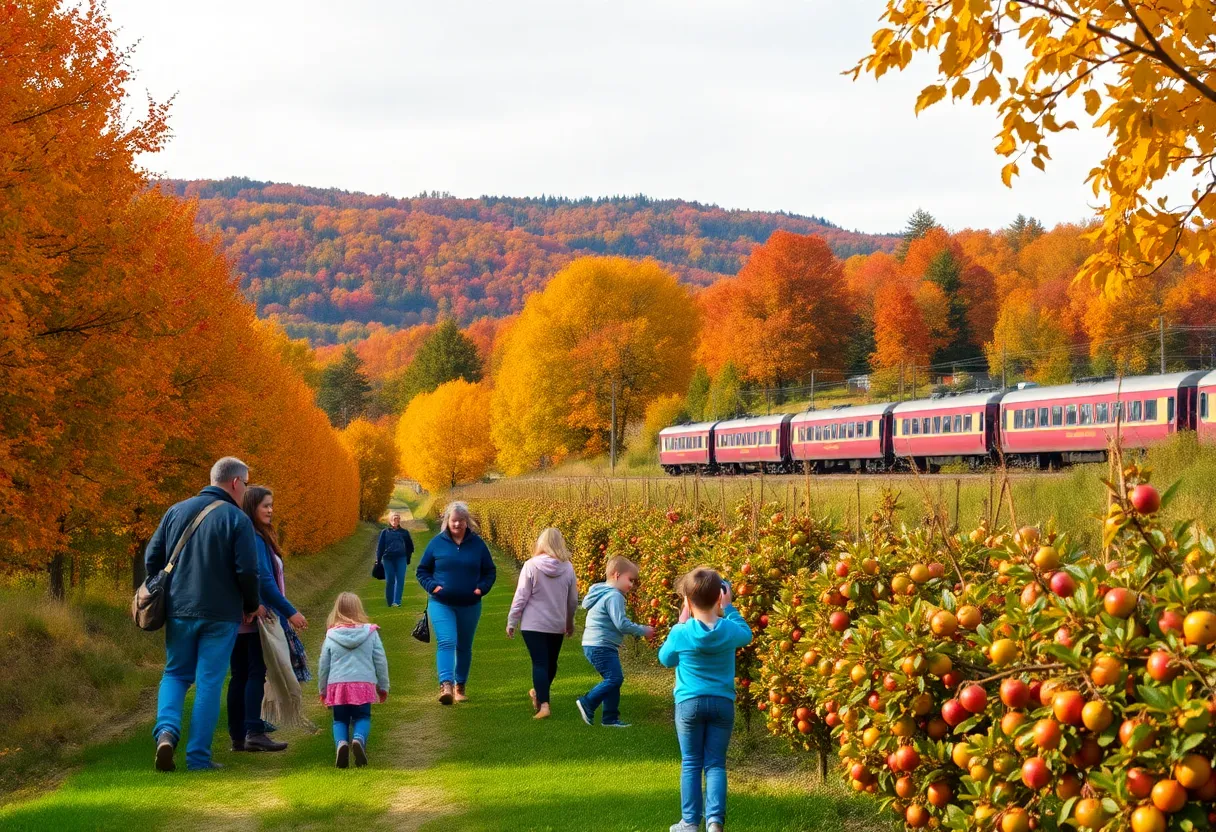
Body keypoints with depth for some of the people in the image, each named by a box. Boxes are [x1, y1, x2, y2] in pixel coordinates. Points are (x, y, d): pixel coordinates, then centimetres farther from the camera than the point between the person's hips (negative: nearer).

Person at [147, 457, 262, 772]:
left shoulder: (176, 512, 5)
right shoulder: (237, 519, -9)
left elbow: (152, 559, 7)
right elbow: (247, 571, -14)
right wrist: (252, 606, 4)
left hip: (178, 611, 4)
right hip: (220, 616, -4)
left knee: (176, 674, 18)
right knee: (209, 683, 3)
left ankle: (167, 729, -7)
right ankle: (199, 756, 3)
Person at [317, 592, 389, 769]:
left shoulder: (331, 636, 2)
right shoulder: (370, 633, 0)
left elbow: (323, 666, 8)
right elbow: (381, 661, 5)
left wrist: (322, 690, 22)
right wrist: (383, 686, 17)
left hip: (337, 684, 1)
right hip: (363, 683, -1)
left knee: (340, 720, 15)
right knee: (362, 717, 13)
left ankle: (341, 742, -17)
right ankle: (358, 739, -20)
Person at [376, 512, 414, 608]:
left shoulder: (404, 533, 11)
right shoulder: (385, 532, 8)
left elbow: (410, 546, 18)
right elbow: (380, 547, 7)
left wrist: (408, 558, 12)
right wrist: (378, 560, 2)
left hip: (401, 559, 0)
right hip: (388, 559, 0)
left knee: (400, 580, -10)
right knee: (389, 580, 2)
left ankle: (397, 601, -12)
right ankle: (389, 602, 11)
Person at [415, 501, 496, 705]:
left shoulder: (477, 543, 2)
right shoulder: (437, 542, -1)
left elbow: (490, 571, 10)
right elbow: (422, 571, 7)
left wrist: (481, 588, -8)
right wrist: (432, 586, -11)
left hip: (470, 605, 2)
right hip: (442, 605, -2)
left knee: (464, 647, 12)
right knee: (446, 642, -19)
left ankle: (460, 686, 25)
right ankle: (446, 685, -30)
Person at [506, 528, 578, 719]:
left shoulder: (531, 566, -12)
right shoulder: (567, 568, -3)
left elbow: (521, 597, -10)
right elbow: (573, 600, 7)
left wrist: (512, 622, 0)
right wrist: (570, 623, 23)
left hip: (533, 624, -3)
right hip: (557, 625, 3)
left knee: (539, 663, -3)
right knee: (551, 662, 20)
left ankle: (543, 704, -14)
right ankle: (539, 693, 39)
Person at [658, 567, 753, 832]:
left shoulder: (681, 633, -13)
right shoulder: (729, 630, -7)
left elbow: (665, 659, 8)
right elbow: (747, 634, 18)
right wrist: (728, 608, 20)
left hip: (689, 704, -1)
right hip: (722, 703, 1)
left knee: (691, 764, 9)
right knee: (715, 764, 6)